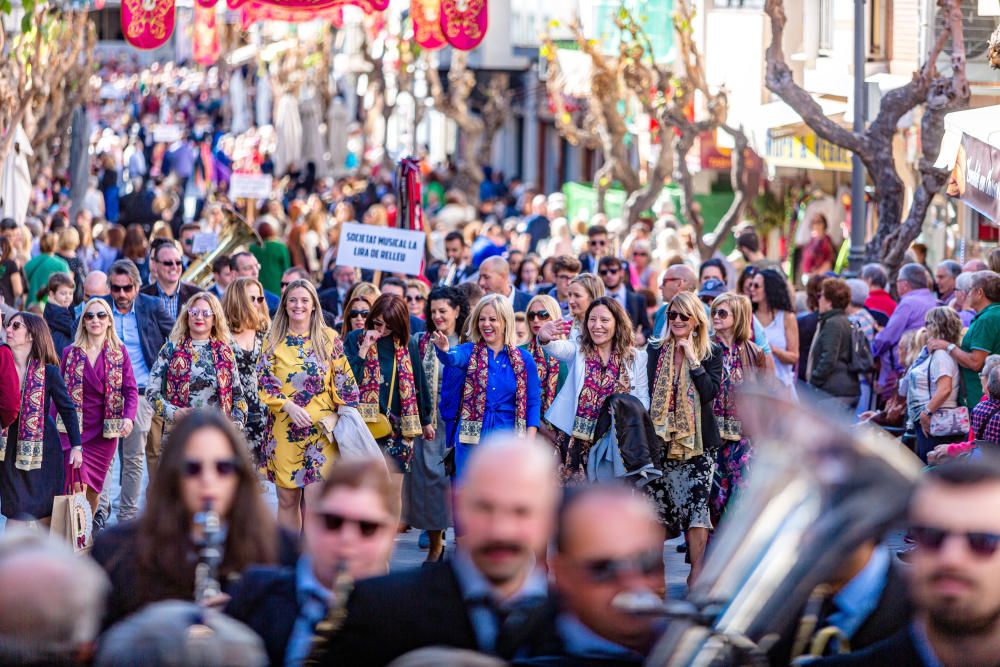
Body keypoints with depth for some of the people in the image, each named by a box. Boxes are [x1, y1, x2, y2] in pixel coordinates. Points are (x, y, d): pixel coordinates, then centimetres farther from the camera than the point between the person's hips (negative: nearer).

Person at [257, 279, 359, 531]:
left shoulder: (329, 339, 5)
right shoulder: (273, 341, 7)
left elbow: (344, 383, 6)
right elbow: (264, 384, 1)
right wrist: (288, 406, -14)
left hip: (321, 428, -2)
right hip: (283, 429, 2)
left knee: (314, 498, -11)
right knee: (287, 499, 6)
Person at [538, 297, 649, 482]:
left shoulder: (636, 358, 7)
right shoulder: (578, 350, 4)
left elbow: (643, 399, 10)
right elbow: (558, 348, -19)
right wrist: (544, 339, -43)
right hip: (575, 439, -1)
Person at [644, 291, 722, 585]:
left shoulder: (711, 353, 2)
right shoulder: (656, 351, 9)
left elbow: (711, 391, -11)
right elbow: (647, 392, 10)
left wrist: (692, 359, -13)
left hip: (697, 439, -2)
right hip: (662, 437, 2)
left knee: (697, 501, -7)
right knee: (657, 500, 3)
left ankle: (696, 571, -2)